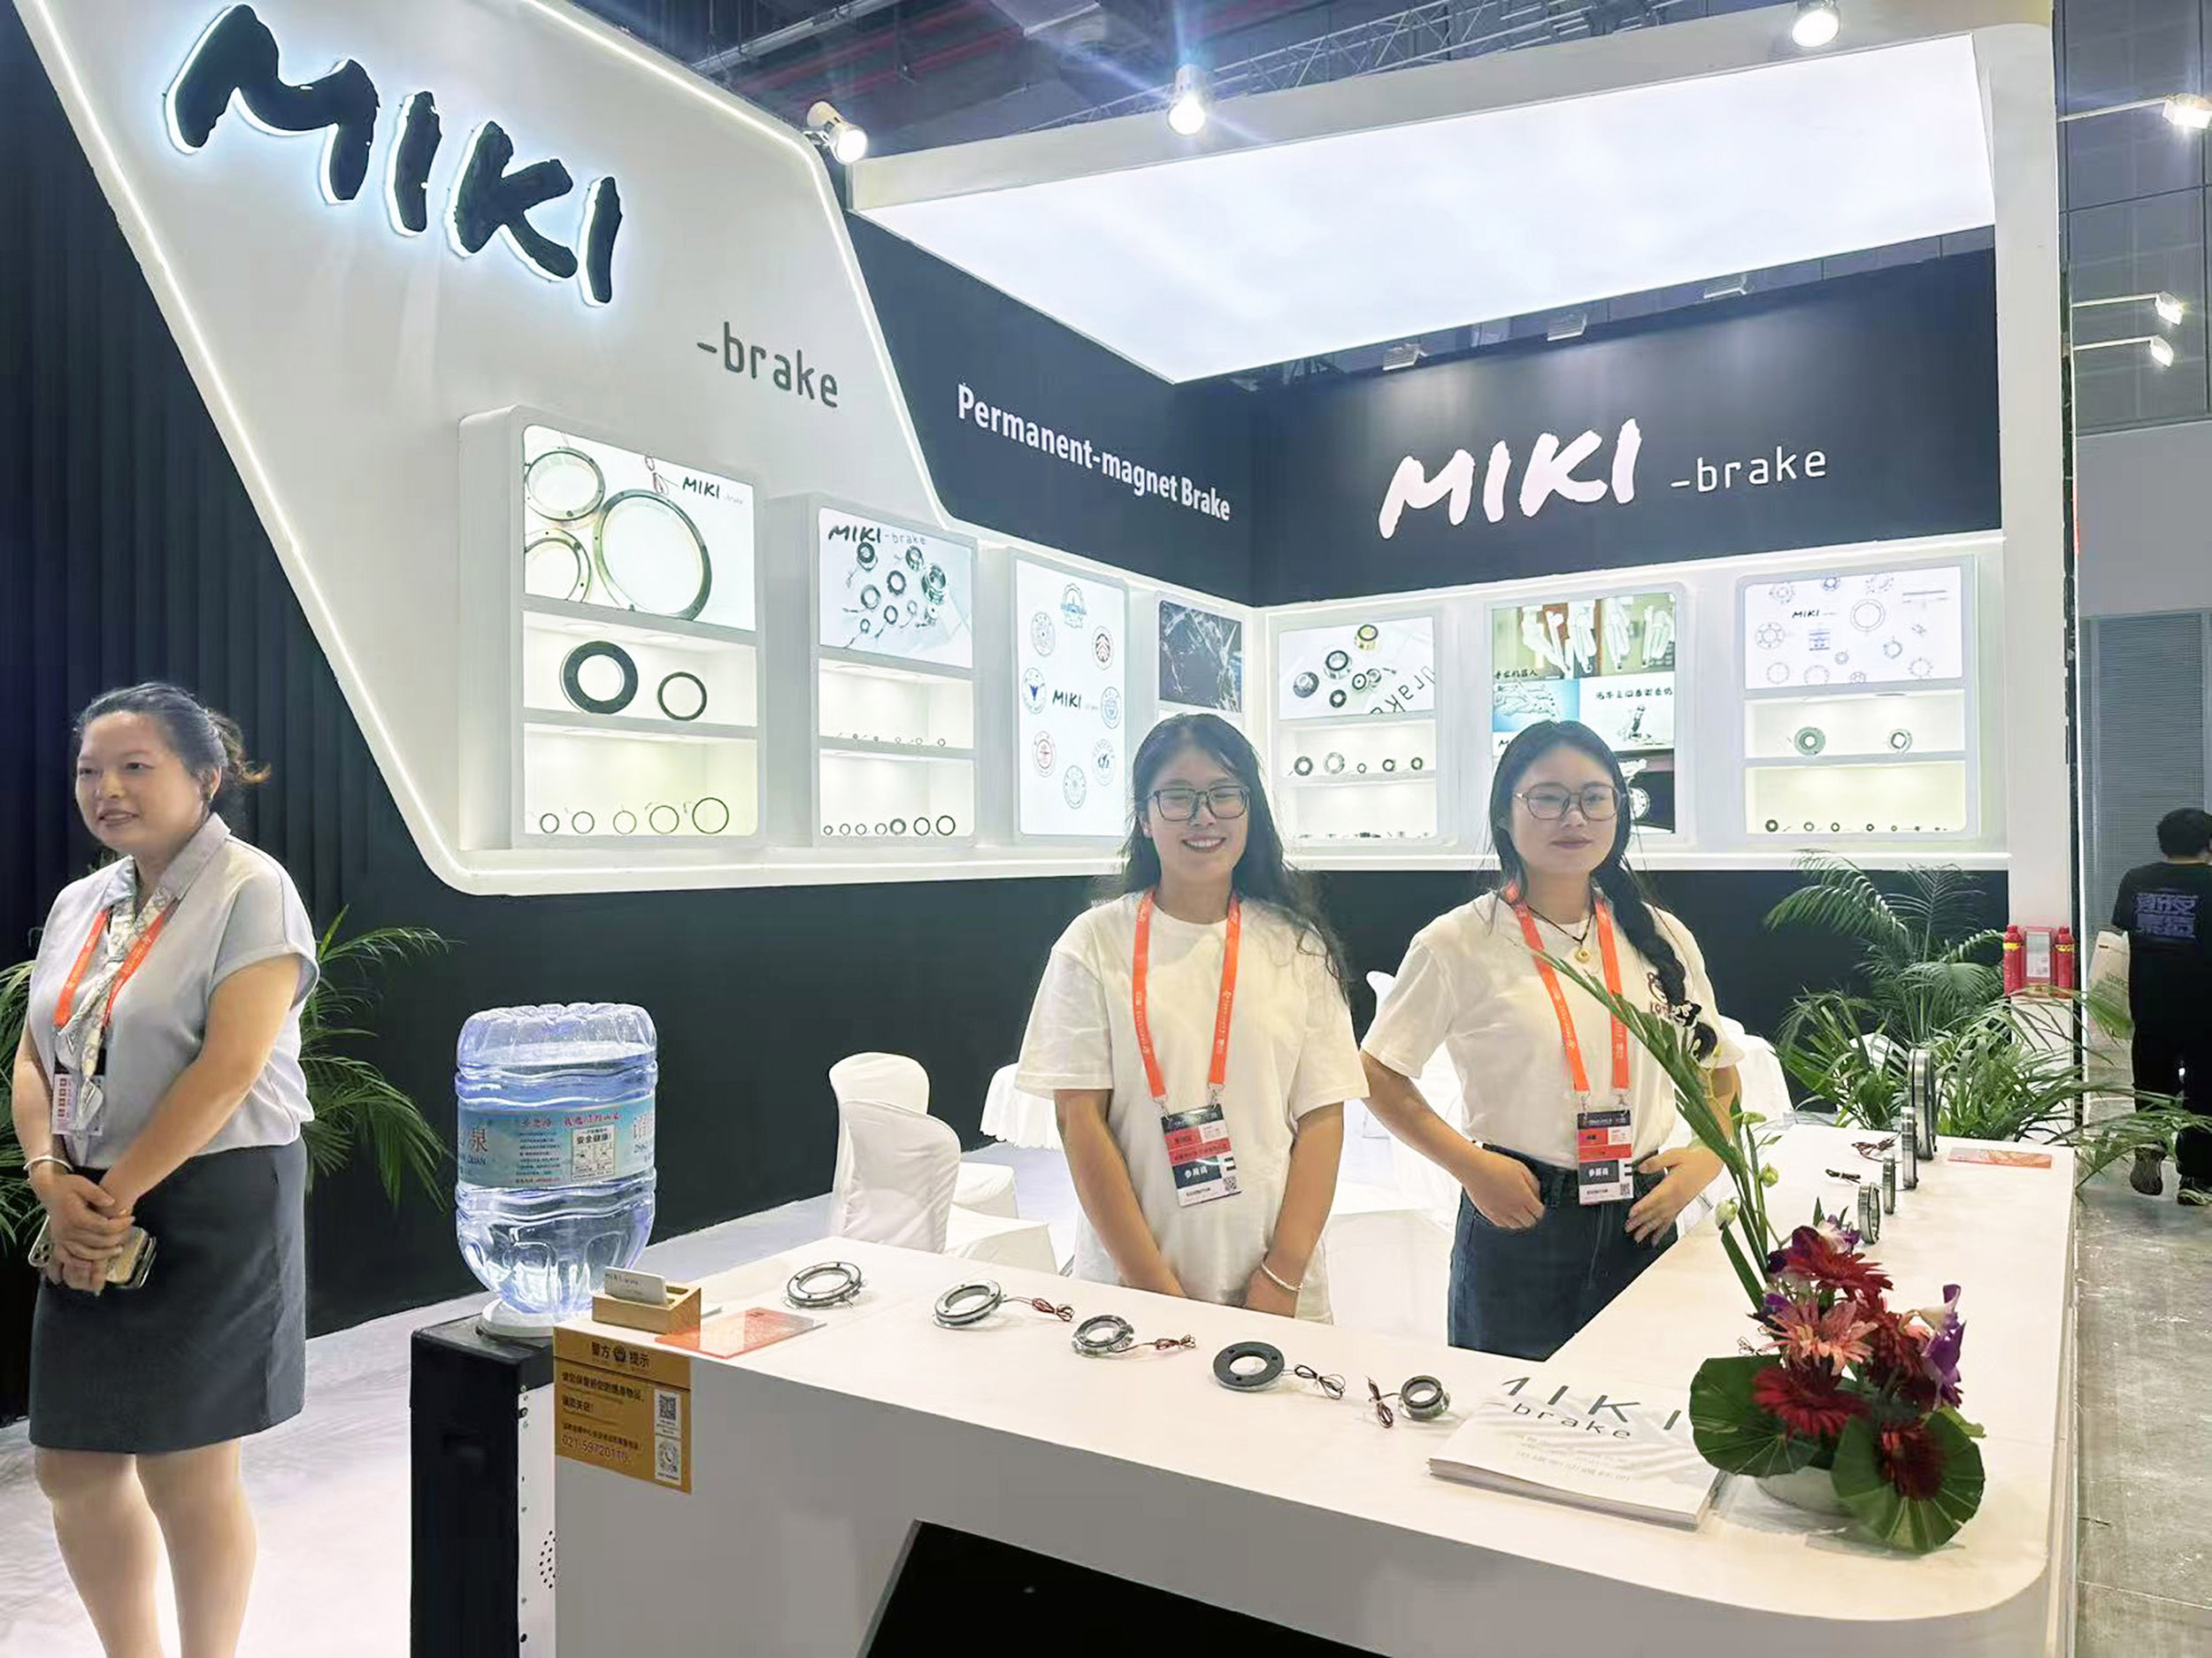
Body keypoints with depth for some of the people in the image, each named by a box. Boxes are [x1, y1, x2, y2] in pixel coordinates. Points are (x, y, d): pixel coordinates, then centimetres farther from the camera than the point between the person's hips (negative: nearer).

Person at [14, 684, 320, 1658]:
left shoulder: (250, 890, -10)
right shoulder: (80, 904, 12)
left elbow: (231, 1068, -17)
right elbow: (34, 1059, 11)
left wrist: (117, 1194, -13)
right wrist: (52, 1179, -6)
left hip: (211, 1207, -7)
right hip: (89, 1216, 7)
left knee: (187, 1475, 2)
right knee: (73, 1469, 13)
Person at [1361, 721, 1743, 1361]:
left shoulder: (1663, 940, 5)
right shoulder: (1459, 943, -8)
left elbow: (1720, 1075, 16)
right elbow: (1380, 1076, -4)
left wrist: (1707, 1157, -2)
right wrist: (1468, 1164, -14)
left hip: (1643, 1223, 4)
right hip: (1517, 1220, -3)